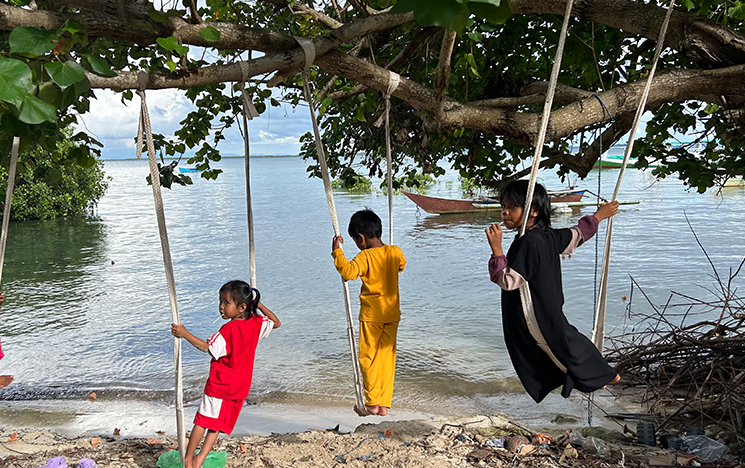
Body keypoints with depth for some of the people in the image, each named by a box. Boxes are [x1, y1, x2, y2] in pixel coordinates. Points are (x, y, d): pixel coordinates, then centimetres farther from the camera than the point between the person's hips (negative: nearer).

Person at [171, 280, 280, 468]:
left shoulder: (229, 329, -22)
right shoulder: (256, 323, -3)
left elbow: (208, 348, -20)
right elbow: (276, 322, 14)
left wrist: (185, 334, -18)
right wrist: (258, 304, 10)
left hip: (220, 384, -6)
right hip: (240, 386, 6)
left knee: (203, 420, 8)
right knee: (219, 423, 13)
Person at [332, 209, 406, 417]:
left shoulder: (365, 257, -16)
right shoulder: (395, 252, 2)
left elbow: (348, 271, -32)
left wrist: (337, 251, -22)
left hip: (372, 315, -5)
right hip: (392, 313, 6)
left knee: (368, 358, 7)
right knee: (387, 357, 11)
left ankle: (372, 403, 11)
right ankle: (384, 403, 15)